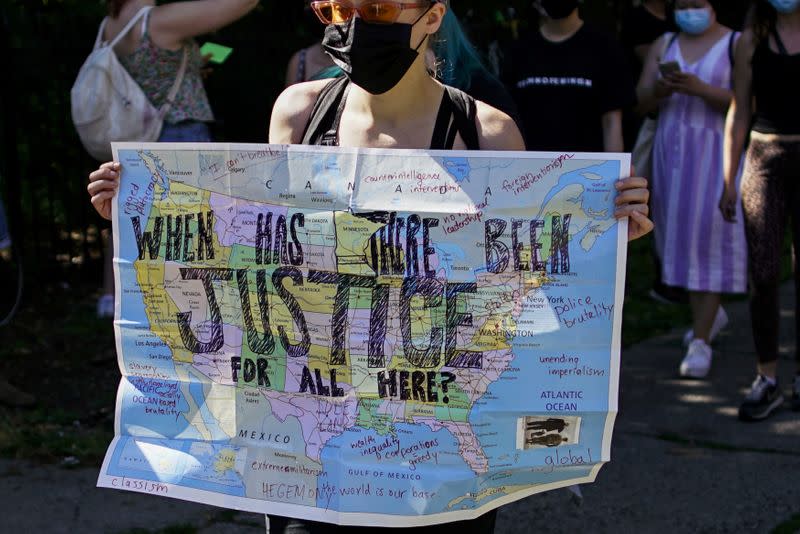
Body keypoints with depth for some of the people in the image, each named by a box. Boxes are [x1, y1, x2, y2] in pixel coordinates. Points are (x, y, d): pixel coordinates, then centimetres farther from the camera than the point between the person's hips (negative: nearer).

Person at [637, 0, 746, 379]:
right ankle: (709, 315, 34)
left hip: (715, 154, -5)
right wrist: (659, 89, -15)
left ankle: (700, 343, -6)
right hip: (671, 153, 5)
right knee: (682, 236, 11)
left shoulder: (736, 45, -2)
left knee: (709, 240, -8)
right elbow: (642, 102, 7)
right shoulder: (665, 45, 12)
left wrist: (701, 89, -25)